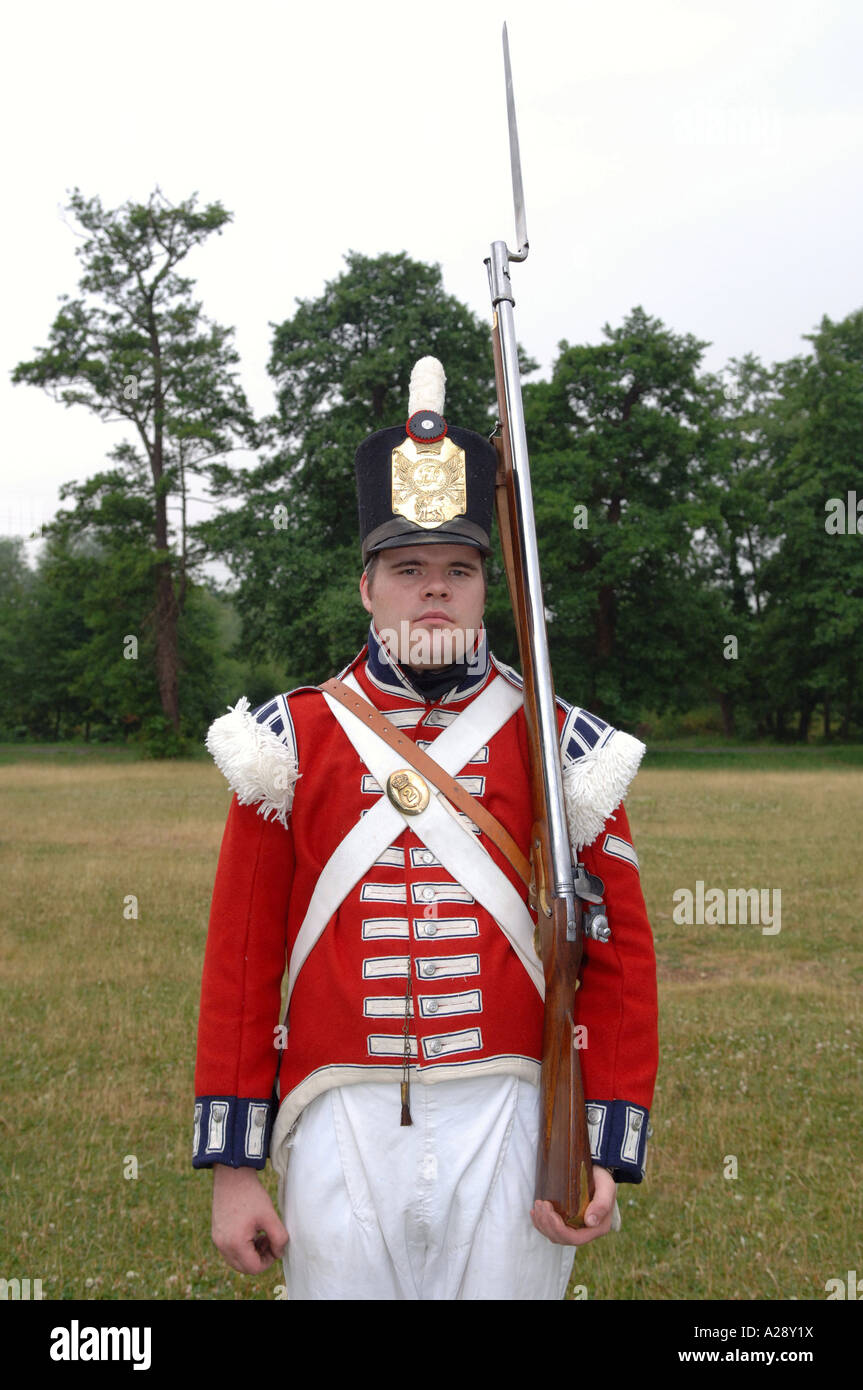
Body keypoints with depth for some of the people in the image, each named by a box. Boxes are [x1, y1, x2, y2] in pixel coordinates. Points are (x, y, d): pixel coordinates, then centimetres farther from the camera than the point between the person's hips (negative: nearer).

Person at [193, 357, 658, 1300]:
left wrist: (608, 1154, -5)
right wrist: (233, 1166, 1)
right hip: (341, 1134, 1)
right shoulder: (290, 740, 3)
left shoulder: (561, 746, 2)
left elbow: (622, 957, 2)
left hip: (509, 1134, 0)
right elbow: (240, 960, 3)